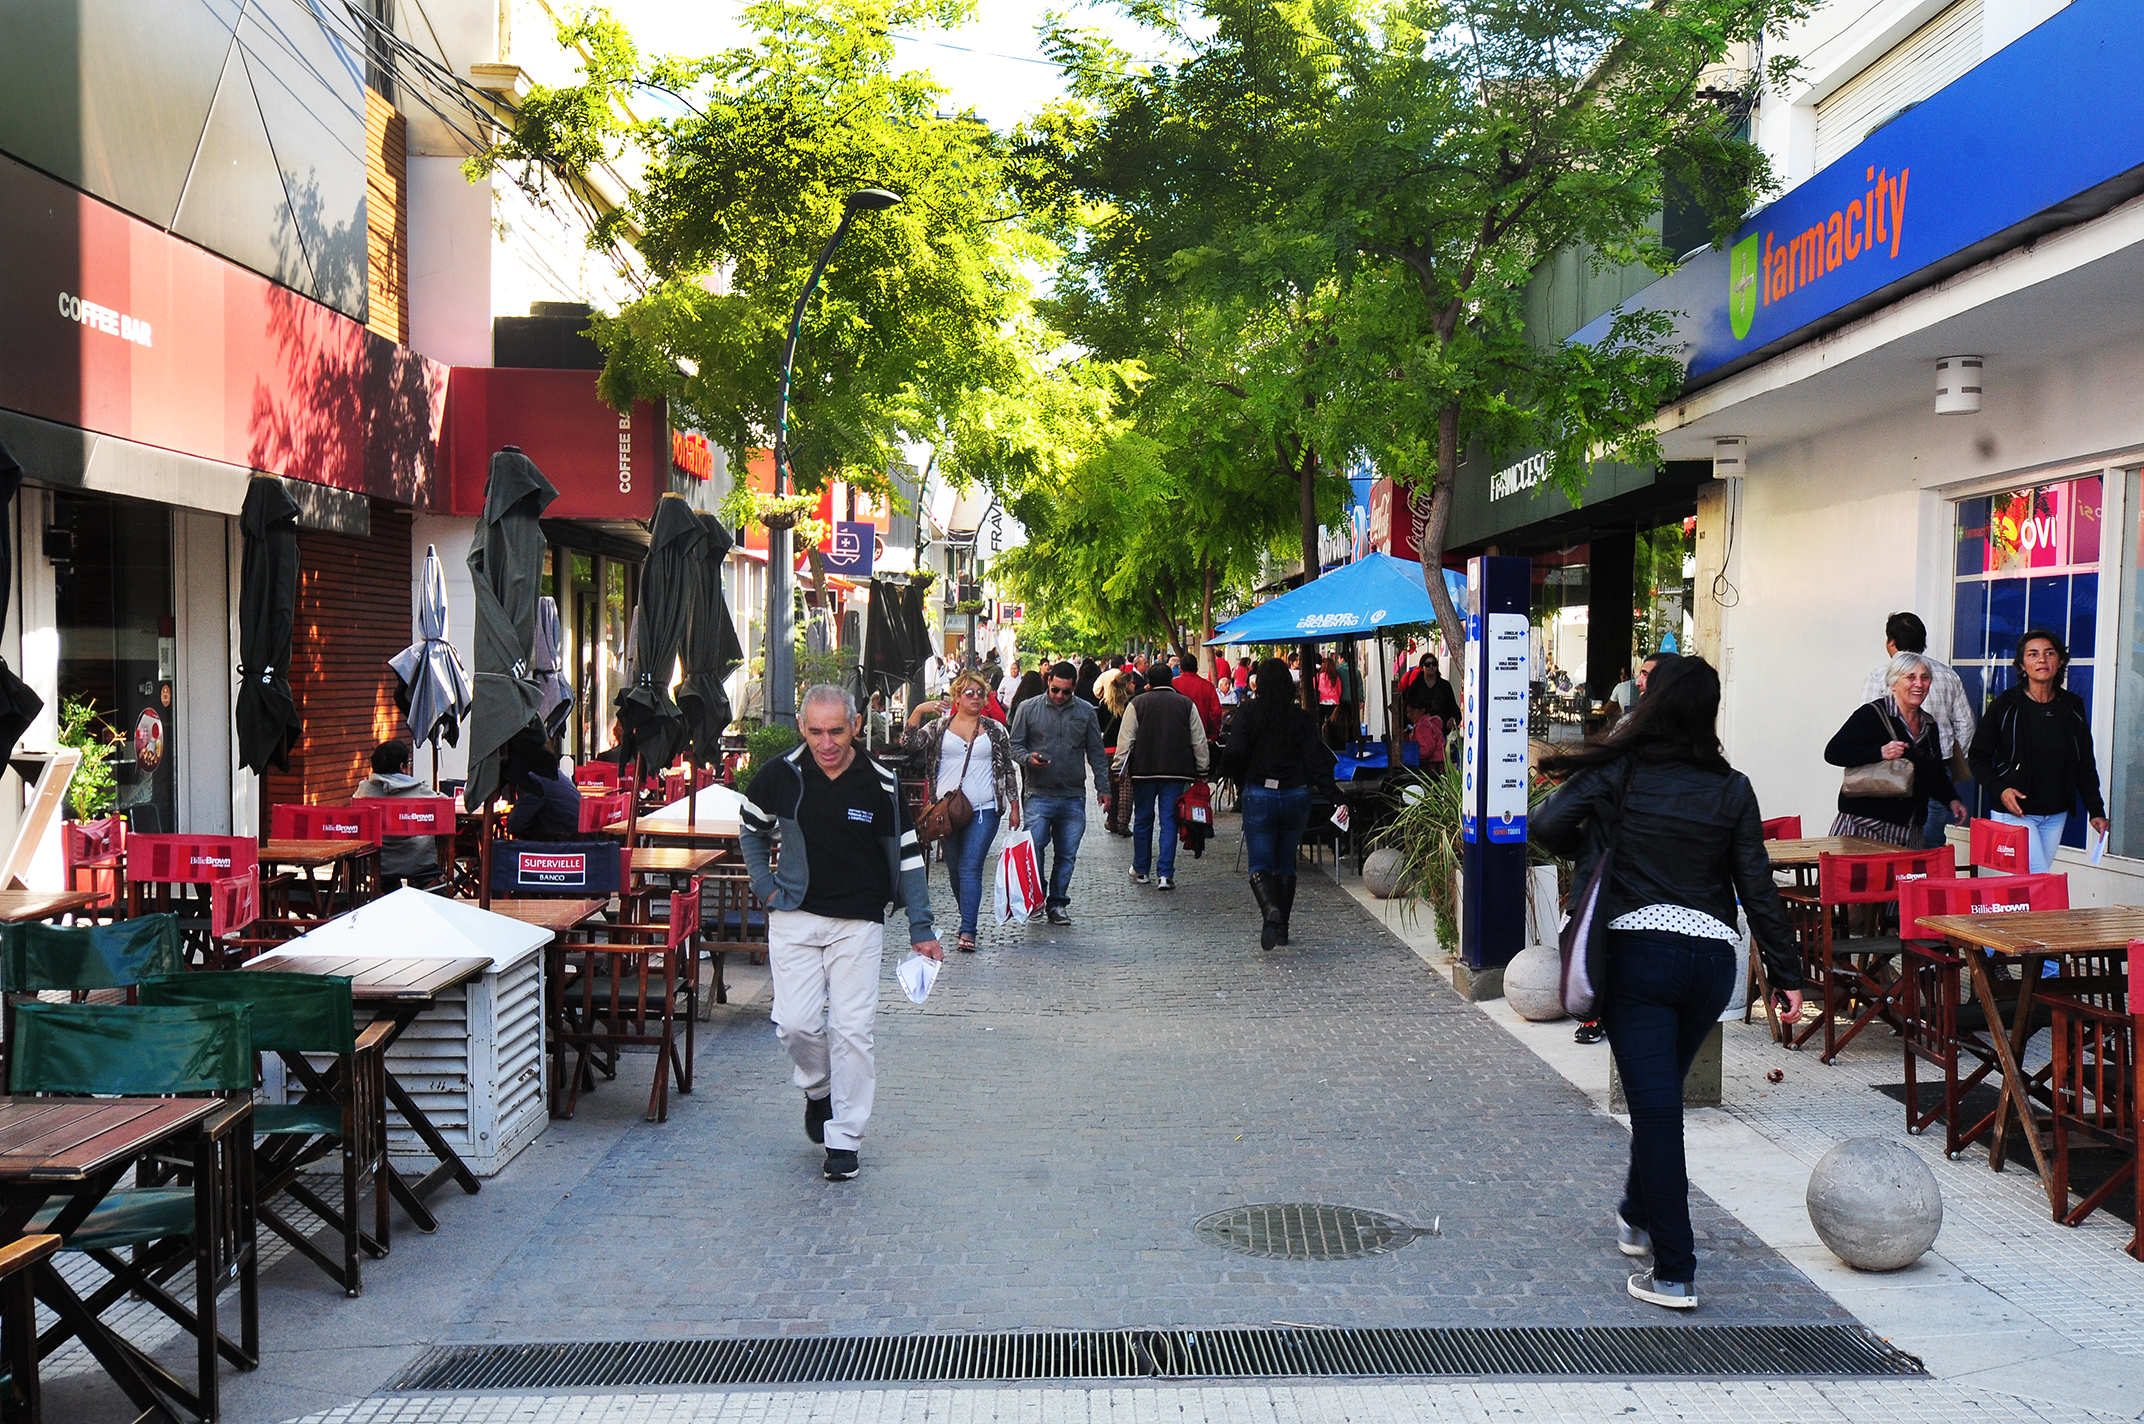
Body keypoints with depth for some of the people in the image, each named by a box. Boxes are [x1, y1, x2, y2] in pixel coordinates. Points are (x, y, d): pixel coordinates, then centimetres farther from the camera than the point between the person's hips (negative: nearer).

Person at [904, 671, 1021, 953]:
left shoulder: (996, 730, 9)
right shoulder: (940, 726, 8)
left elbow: (1008, 770, 11)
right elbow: (909, 745, -5)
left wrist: (1014, 808, 8)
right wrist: (917, 712, -14)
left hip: (983, 810, -2)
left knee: (971, 868, -12)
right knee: (954, 870, 9)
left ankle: (967, 932, -15)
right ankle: (969, 918, 27)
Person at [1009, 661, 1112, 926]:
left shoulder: (1086, 712, 9)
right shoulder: (1028, 709, 3)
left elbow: (1096, 753, 14)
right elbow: (1015, 745, 7)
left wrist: (1103, 787, 8)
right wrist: (1028, 758, -14)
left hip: (1073, 797, 2)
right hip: (1039, 794, -2)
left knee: (1067, 855, 5)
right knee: (1033, 847, -12)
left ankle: (1057, 904, 15)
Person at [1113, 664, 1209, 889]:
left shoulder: (1137, 704, -1)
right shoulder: (1186, 704, 4)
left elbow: (1125, 739, -1)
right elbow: (1199, 741, 8)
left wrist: (1120, 768, 6)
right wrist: (1202, 771, 16)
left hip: (1143, 770, 0)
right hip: (1176, 771, 0)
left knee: (1143, 820, 13)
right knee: (1169, 822, 2)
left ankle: (1140, 870, 23)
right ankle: (1165, 875, -5)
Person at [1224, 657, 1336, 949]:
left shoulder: (1248, 712, -5)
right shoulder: (1301, 717, 1)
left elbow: (1236, 752, -11)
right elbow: (1313, 757, -5)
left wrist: (1240, 780, 5)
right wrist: (1325, 784, 7)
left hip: (1259, 795, -3)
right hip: (1296, 795, 3)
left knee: (1260, 864, -2)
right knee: (1286, 863, 15)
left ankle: (1270, 910, -30)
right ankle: (1282, 927, 18)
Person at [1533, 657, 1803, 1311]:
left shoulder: (1621, 770, -2)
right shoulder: (1732, 789, 5)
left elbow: (1549, 825, -11)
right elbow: (1758, 887, 4)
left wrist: (1584, 855, 11)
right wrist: (1787, 975, 8)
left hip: (1637, 948, -3)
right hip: (1714, 956, 4)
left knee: (1655, 1105, -3)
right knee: (1661, 1092, 24)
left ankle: (1674, 1274, -4)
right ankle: (1638, 1216, 42)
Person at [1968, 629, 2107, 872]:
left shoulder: (2073, 707, 7)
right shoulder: (2005, 706, -4)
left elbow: (2085, 764, 13)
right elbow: (1978, 757, 0)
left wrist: (2096, 811, 6)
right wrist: (2000, 789, -16)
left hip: (2055, 816, 4)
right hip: (2015, 813, -4)